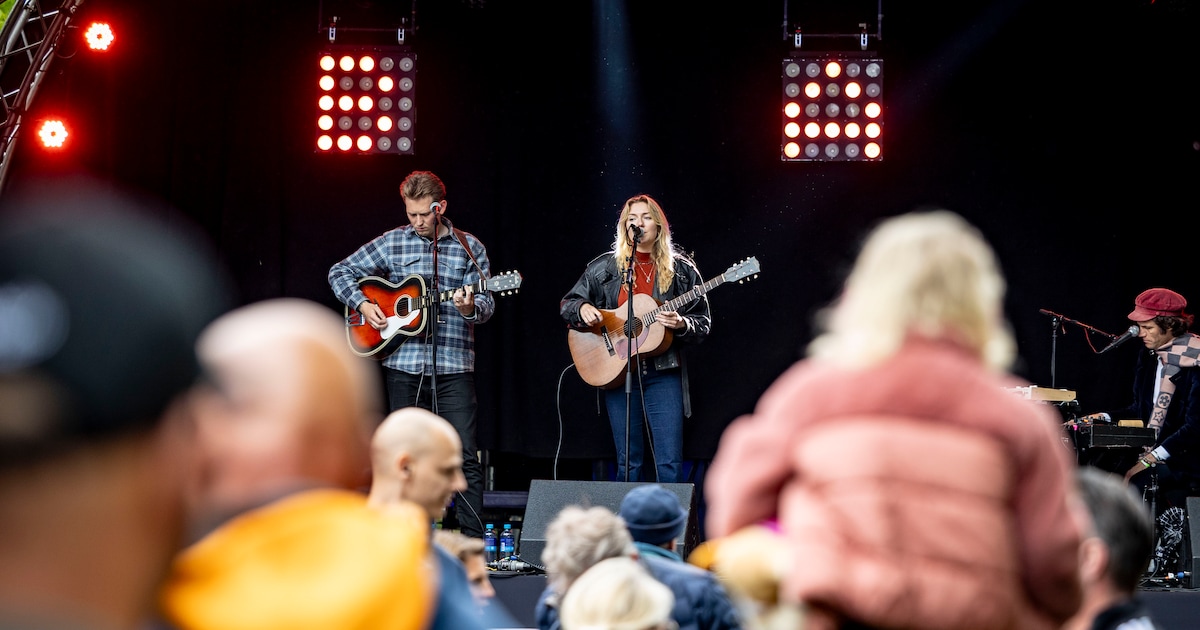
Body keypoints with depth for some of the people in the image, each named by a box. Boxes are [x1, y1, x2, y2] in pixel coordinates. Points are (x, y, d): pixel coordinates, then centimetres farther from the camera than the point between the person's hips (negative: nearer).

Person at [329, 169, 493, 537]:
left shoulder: (469, 248, 6)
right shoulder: (392, 243, 7)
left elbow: (487, 305, 2)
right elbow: (340, 272, 13)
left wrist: (470, 307, -20)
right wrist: (362, 304, -3)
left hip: (454, 367, -1)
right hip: (404, 366, 1)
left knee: (465, 458, -6)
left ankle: (474, 544, -2)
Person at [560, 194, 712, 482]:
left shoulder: (681, 269, 5)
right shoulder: (605, 267, 8)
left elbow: (703, 323, 6)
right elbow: (567, 303, 13)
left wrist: (681, 325, -15)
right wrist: (582, 309, -9)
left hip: (663, 374, -1)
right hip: (616, 372, 1)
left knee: (670, 464, -7)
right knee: (628, 464, 5)